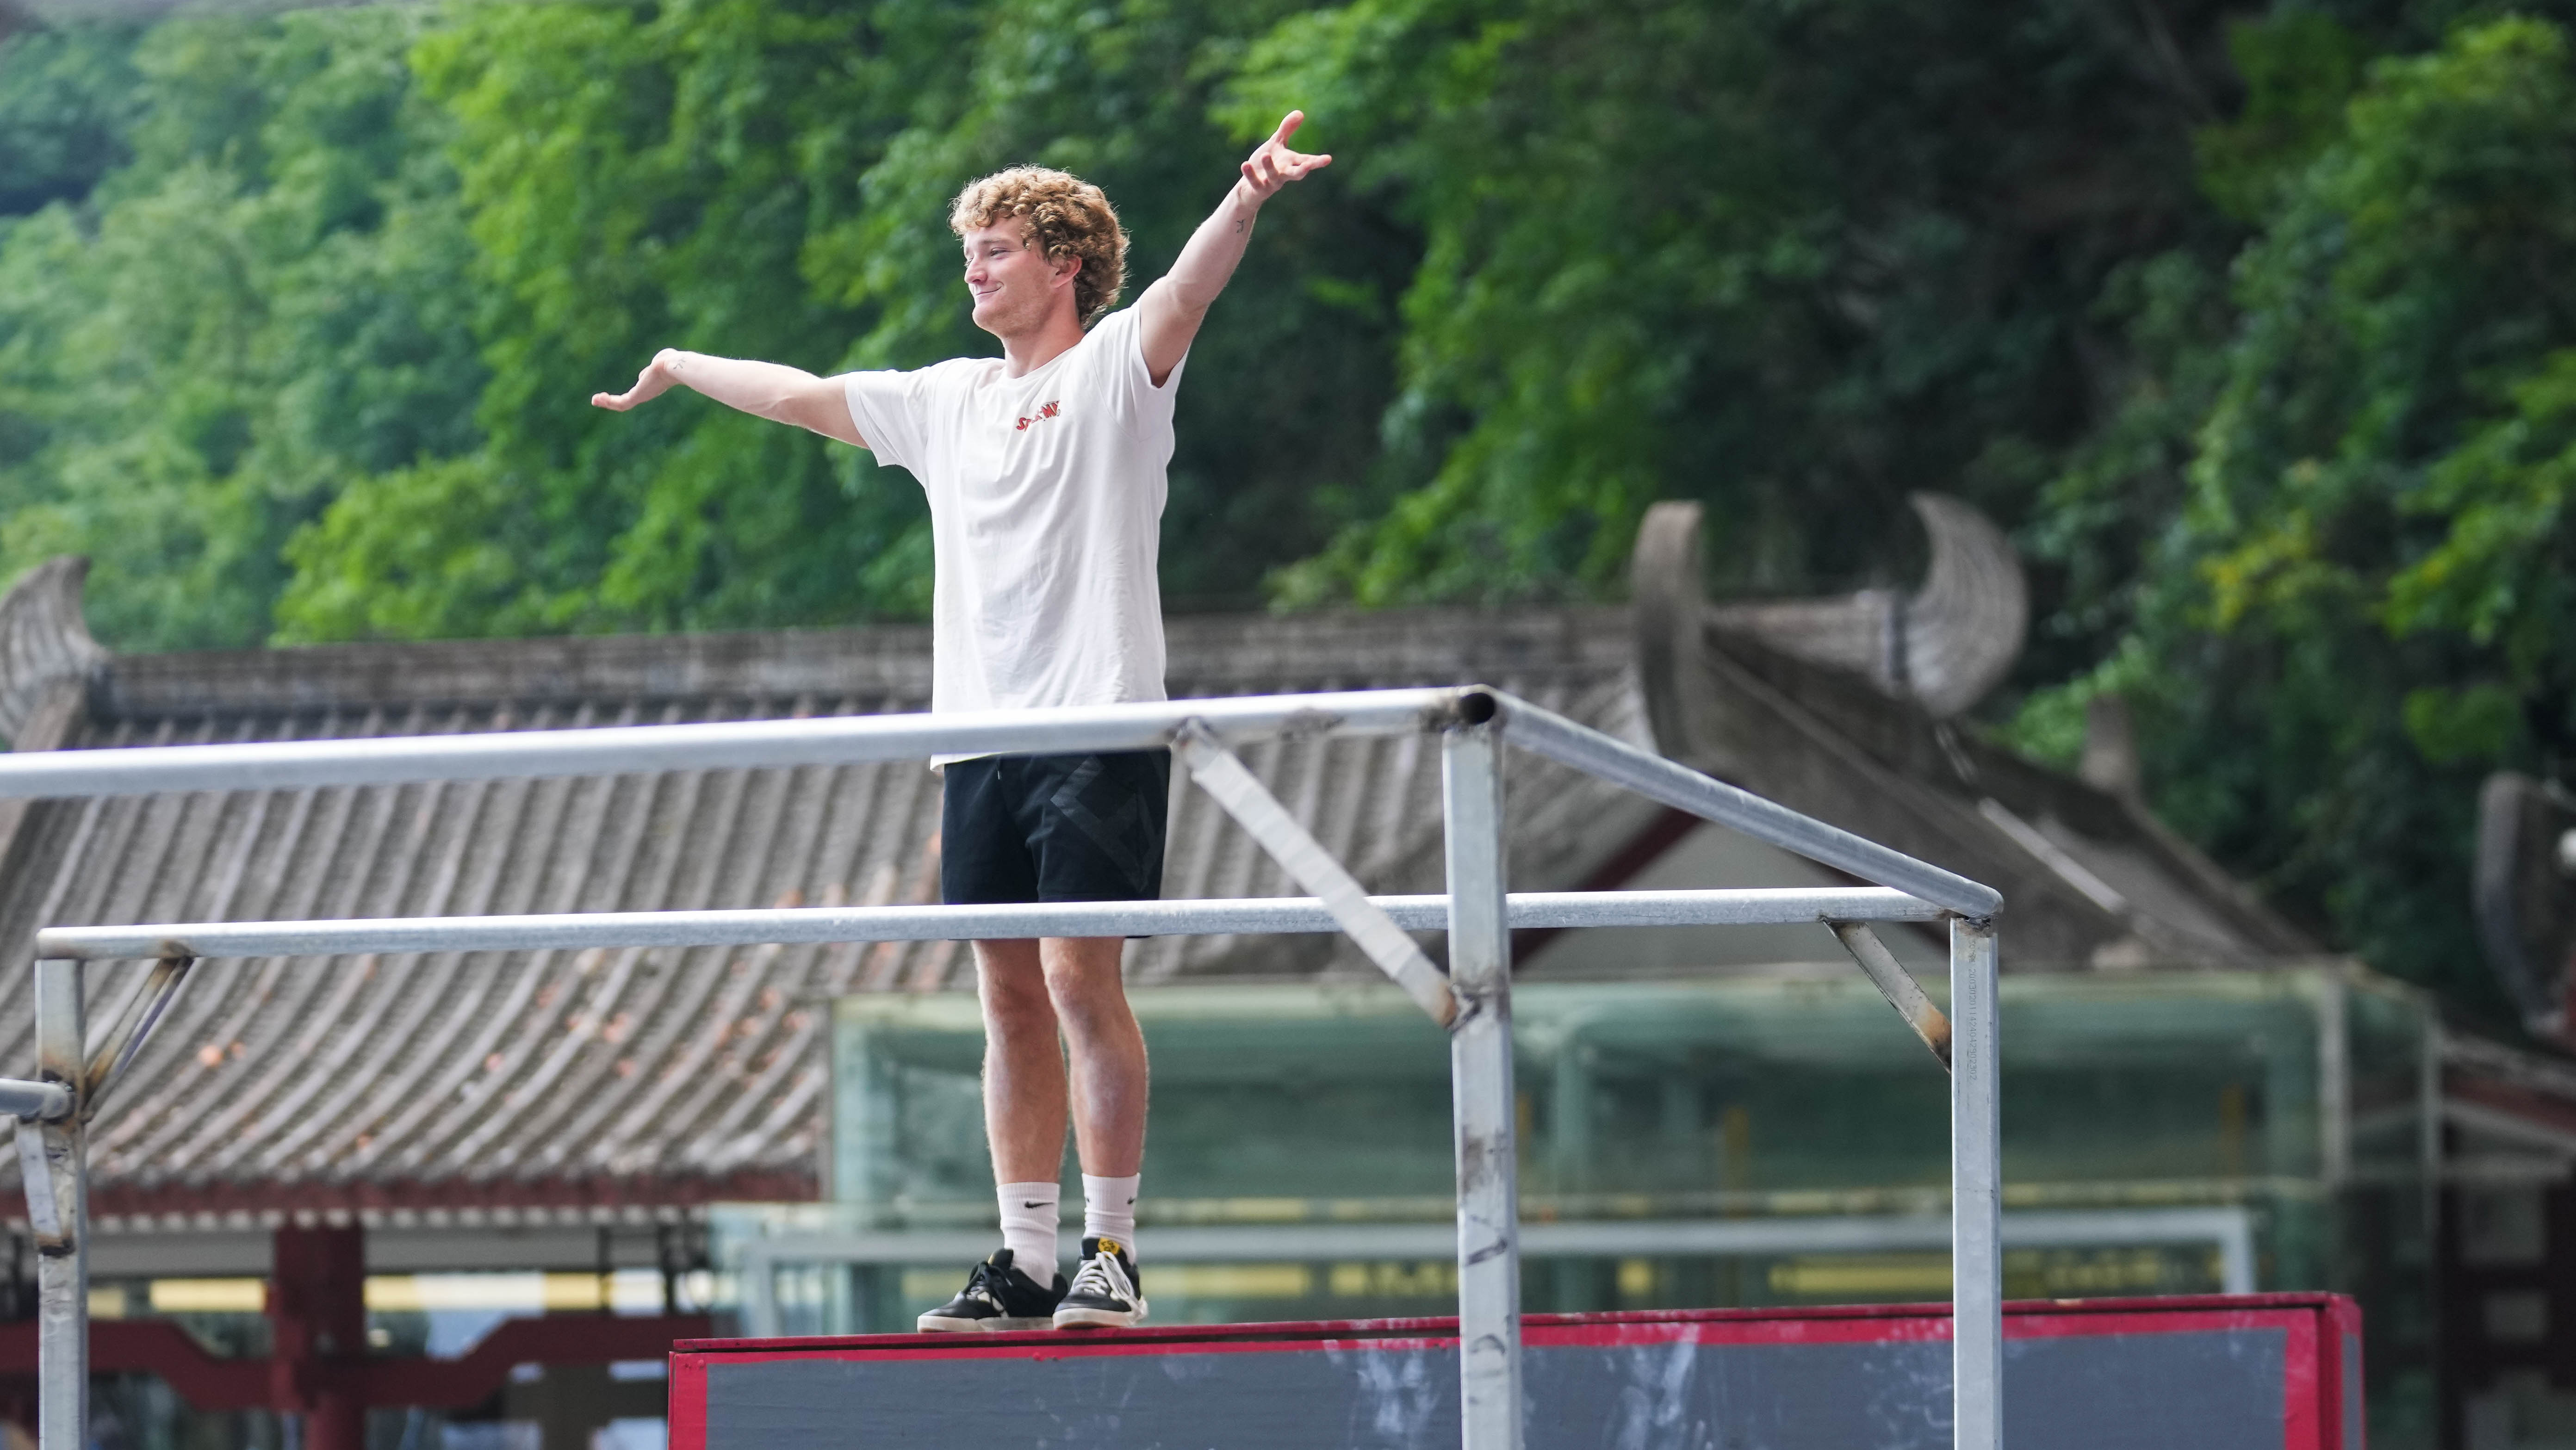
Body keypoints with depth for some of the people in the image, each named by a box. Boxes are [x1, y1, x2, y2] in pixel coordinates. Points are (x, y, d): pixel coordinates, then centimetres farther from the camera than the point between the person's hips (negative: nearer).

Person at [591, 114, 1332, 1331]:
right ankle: (1027, 1261, 8)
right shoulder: (947, 400, 18)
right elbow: (804, 398, 31)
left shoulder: (1115, 367, -1)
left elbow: (1187, 289, -19)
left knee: (1081, 975, -10)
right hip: (978, 733, 6)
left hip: (1097, 724, -6)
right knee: (1010, 996, 6)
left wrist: (1245, 201, -39)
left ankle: (1112, 1253, -6)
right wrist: (681, 369, 42)